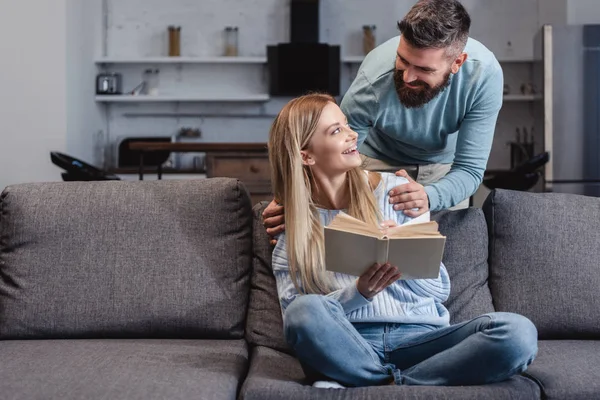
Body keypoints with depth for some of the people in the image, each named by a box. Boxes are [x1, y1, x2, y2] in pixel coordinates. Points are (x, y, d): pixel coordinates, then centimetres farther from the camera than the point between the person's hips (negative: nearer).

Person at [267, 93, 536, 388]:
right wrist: (359, 292, -18)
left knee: (518, 332, -25)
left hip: (419, 337, 2)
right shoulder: (291, 227, 5)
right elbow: (296, 320, -2)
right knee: (306, 310, -36)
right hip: (347, 344, -1)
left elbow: (440, 289, 8)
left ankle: (373, 386, -17)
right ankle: (398, 382, -10)